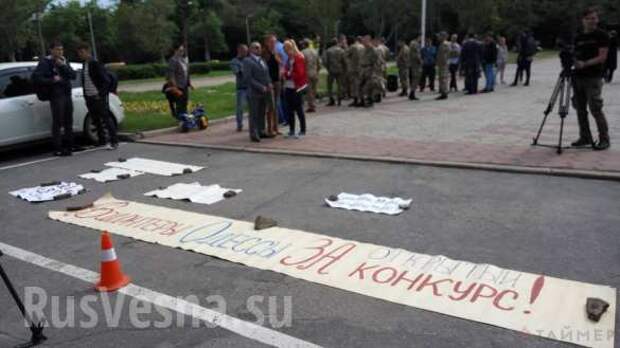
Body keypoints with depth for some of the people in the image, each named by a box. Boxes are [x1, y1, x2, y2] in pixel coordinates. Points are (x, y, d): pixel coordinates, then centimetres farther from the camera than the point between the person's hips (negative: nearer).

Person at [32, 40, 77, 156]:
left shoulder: (64, 61, 15)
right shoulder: (45, 62, -3)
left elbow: (73, 75, 5)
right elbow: (36, 77, -12)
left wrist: (63, 66, -8)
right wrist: (52, 80, -18)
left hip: (67, 94, 7)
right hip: (56, 96, -6)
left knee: (68, 122, 11)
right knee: (57, 122, -8)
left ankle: (69, 145, 22)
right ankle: (58, 149, -6)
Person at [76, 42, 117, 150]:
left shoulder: (96, 63, -10)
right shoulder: (84, 64, 13)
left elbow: (106, 80, -14)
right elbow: (84, 81, 20)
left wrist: (101, 94, -16)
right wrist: (85, 95, 12)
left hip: (99, 97, -8)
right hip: (89, 97, 8)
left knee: (106, 119, -5)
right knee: (96, 120, 12)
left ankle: (114, 142, -2)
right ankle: (102, 141, 20)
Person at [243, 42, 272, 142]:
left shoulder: (262, 60, 18)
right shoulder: (247, 61, -6)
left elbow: (267, 74, 21)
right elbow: (248, 78, -13)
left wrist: (269, 83, 0)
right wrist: (261, 87, -17)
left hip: (264, 92, 7)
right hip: (254, 92, -7)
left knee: (262, 113, 9)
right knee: (254, 114, -2)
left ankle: (261, 132, 17)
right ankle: (254, 134, 4)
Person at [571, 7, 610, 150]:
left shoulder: (602, 35, -2)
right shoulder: (578, 37, 15)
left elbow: (602, 57, -10)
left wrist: (585, 63, -21)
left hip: (594, 78, -6)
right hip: (578, 77, 6)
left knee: (595, 109, -9)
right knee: (580, 109, 7)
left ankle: (604, 139, 0)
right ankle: (585, 137, 16)